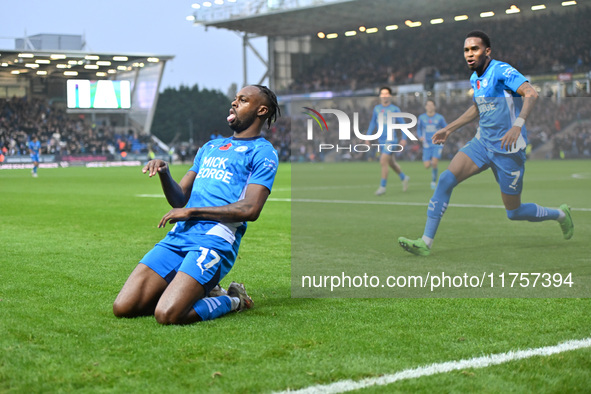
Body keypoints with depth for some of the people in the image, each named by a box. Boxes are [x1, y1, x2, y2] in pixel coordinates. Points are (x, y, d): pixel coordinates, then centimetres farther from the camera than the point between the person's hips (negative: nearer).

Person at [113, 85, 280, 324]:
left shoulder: (262, 152, 3)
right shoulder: (210, 148, 26)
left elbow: (250, 210, -11)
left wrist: (192, 211, -8)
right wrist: (163, 174, 1)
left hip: (215, 241, -7)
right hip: (179, 235, 7)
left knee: (167, 315, -26)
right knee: (123, 308, -6)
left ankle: (233, 301, 2)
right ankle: (203, 292, 12)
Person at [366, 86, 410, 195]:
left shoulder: (395, 109, -4)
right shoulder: (376, 109, 9)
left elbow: (402, 124, 1)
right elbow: (373, 123, 18)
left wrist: (404, 138, -4)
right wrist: (368, 137, 14)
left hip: (391, 139, -6)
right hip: (381, 140, 6)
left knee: (383, 161, -17)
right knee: (391, 163, 15)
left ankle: (382, 186, -10)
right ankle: (404, 178, 37)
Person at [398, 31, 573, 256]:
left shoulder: (500, 70, -15)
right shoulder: (475, 79, 10)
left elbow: (531, 93, -28)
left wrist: (518, 125, -42)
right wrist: (449, 129, 26)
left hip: (508, 149, -7)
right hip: (482, 143, 7)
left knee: (514, 213, 4)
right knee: (445, 180, -14)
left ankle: (560, 215, 33)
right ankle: (426, 242, -14)